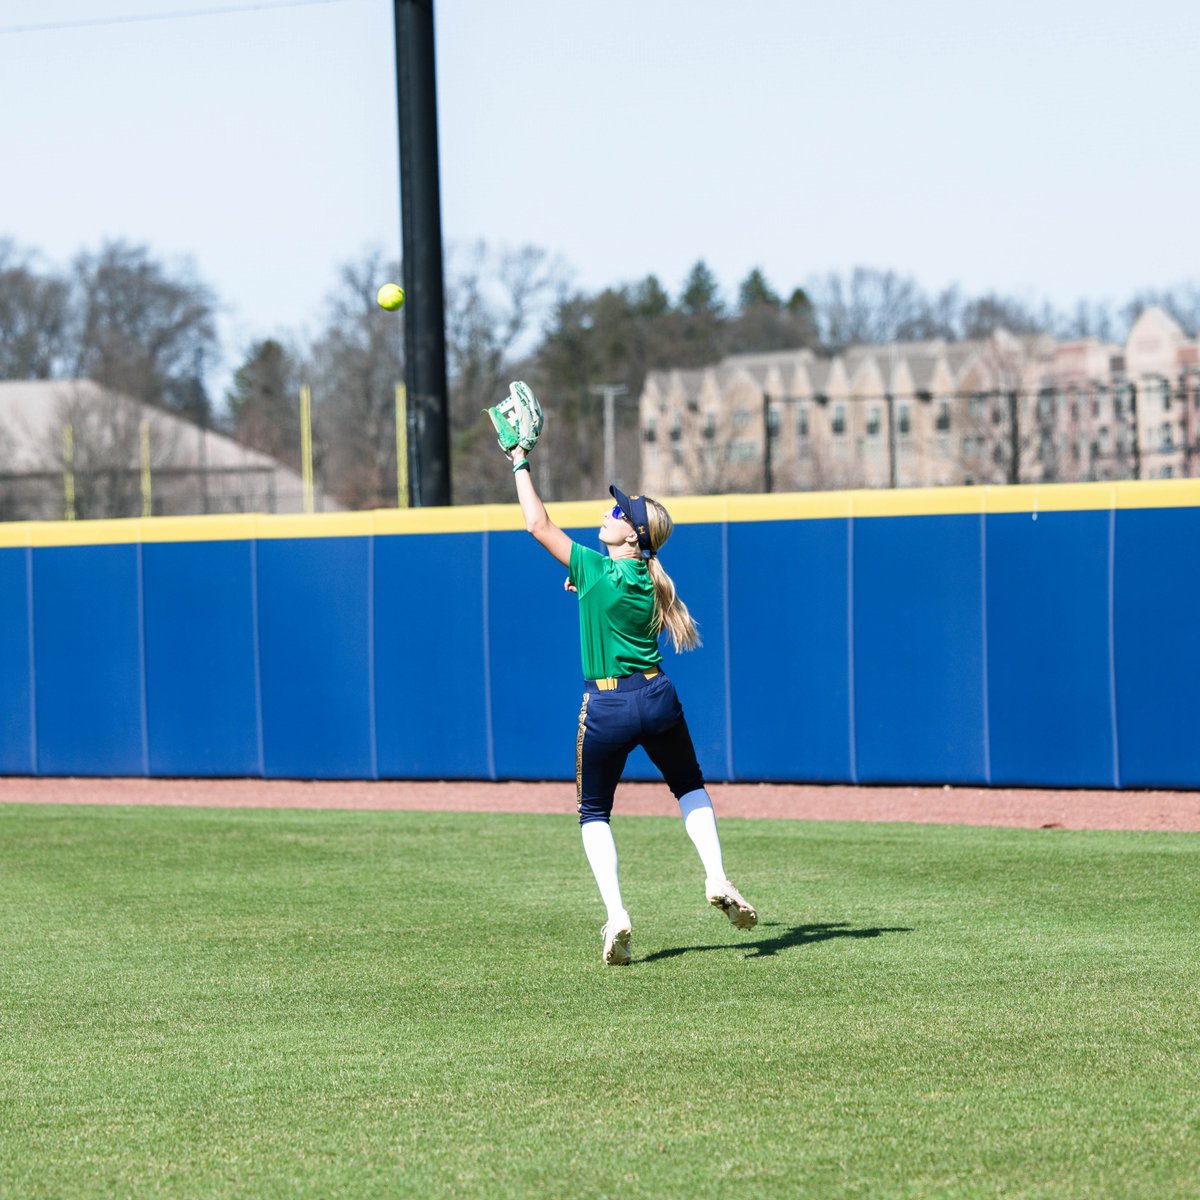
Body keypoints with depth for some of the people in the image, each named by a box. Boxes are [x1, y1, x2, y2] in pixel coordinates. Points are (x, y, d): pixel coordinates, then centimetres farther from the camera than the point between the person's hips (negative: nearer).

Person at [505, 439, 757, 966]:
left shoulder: (595, 570, -14)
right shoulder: (650, 582, 2)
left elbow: (537, 523, -7)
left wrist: (520, 465, 1)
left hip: (606, 708, -4)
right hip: (658, 699, 4)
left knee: (594, 813, 12)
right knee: (689, 788, 26)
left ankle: (615, 916, -4)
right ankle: (717, 880, 7)